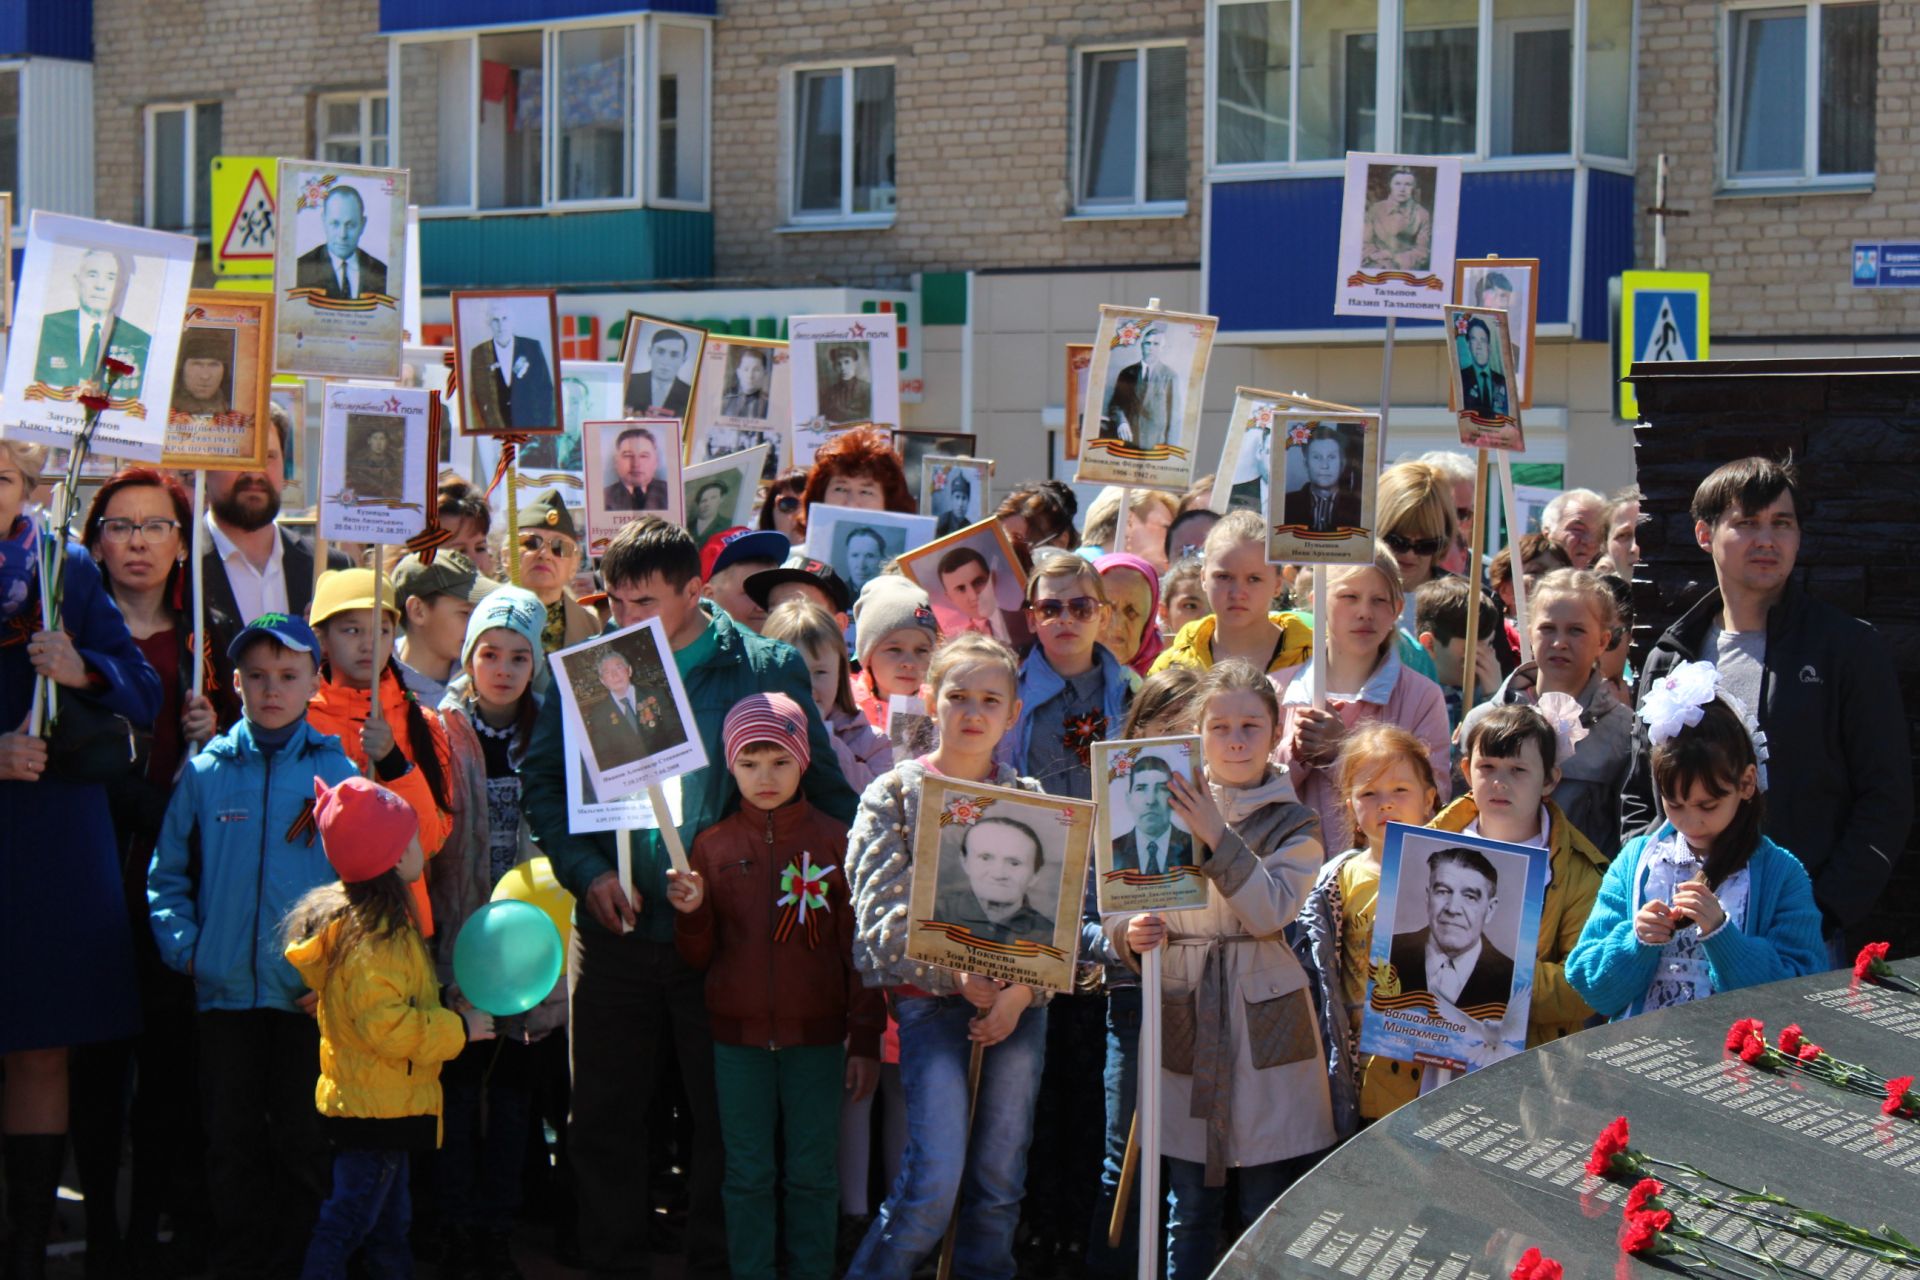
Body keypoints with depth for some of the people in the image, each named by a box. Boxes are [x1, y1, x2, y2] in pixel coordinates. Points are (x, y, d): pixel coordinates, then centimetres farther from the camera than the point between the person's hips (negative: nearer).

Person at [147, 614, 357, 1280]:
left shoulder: (338, 773, 1)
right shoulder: (205, 770, 4)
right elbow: (167, 875, 7)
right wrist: (183, 947, -5)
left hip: (311, 994, -1)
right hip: (225, 992, 1)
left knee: (304, 1144, 6)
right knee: (233, 1144, 10)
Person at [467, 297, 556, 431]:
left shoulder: (532, 347, 2)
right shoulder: (478, 353, 3)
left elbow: (545, 390, 4)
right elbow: (476, 397, 5)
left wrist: (542, 425, -3)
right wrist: (484, 428, -3)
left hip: (531, 427, 0)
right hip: (495, 431, 0)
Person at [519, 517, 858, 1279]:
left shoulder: (768, 668, -1)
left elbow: (823, 789, 2)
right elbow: (541, 780, 6)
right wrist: (588, 873, -8)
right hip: (616, 928, 2)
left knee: (725, 1117, 7)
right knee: (603, 1118, 8)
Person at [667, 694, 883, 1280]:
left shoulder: (834, 842, -1)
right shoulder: (712, 846, 4)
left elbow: (859, 950, 1)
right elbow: (700, 958, 7)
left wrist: (865, 1041, -3)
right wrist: (690, 913, -14)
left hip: (817, 1038, -1)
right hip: (738, 1038, 1)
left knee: (813, 1175, 5)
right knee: (748, 1176, 8)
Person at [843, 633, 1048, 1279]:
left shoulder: (1030, 800, 9)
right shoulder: (894, 794, 2)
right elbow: (882, 914, -6)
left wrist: (1019, 992, -9)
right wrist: (954, 973, -17)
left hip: (1018, 1002, 3)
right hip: (929, 999, -3)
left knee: (1001, 1178, 5)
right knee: (935, 1179, -12)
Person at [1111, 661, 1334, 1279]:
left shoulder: (1293, 823, 2)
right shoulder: (1168, 809, 7)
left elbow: (1271, 912, -14)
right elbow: (1122, 907, 6)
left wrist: (1218, 836, -20)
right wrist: (1132, 933, -16)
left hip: (1265, 1023, -2)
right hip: (1184, 1014, 2)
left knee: (1269, 1211, 1)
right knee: (1190, 1210, 7)